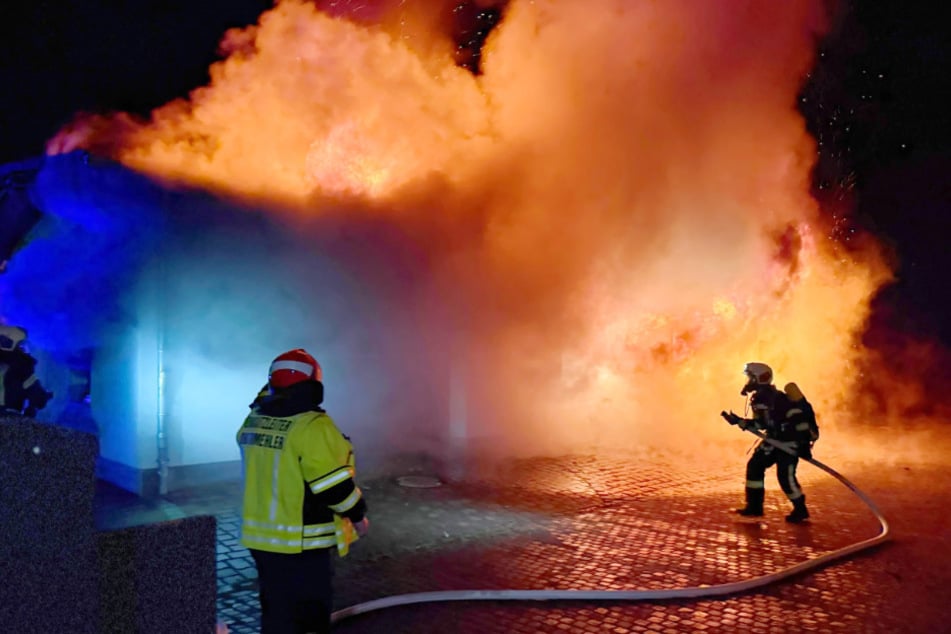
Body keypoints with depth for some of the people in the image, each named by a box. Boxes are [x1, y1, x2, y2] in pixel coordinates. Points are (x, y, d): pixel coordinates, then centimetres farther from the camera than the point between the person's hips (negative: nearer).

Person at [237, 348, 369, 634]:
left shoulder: (253, 420, 4)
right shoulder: (312, 425, -20)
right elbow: (334, 485, -19)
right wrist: (358, 515, -3)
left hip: (260, 536, 7)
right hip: (302, 542, -7)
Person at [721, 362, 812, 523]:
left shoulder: (776, 398, -22)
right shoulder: (757, 399, 8)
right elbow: (761, 424, 15)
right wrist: (738, 421, 10)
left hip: (791, 440, -10)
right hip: (774, 439, 10)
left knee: (785, 475, -13)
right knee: (754, 465, 5)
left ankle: (800, 510, 7)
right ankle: (754, 506, 12)